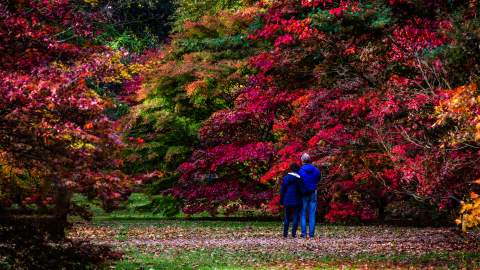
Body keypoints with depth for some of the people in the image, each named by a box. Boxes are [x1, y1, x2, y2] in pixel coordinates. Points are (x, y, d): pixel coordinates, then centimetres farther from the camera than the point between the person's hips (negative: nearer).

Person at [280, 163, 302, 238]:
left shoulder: (286, 178, 0)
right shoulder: (299, 178, -5)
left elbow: (282, 190, 3)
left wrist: (281, 201, 10)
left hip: (287, 201, 2)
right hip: (297, 201, -2)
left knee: (287, 217, 10)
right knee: (295, 217, 1)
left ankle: (285, 233, 8)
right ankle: (294, 233, -6)